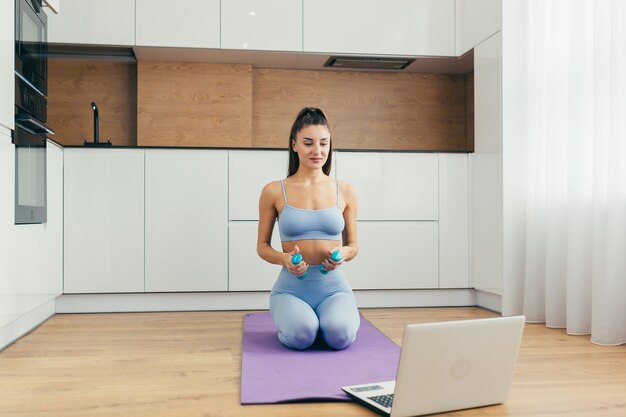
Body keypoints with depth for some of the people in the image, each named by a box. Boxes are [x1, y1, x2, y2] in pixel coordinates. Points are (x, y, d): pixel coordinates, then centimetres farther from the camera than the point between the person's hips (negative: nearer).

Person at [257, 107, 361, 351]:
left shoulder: (345, 192, 4)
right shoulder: (274, 192, 0)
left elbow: (353, 245, 13)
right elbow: (262, 246, 7)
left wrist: (343, 253, -12)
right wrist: (284, 259, -15)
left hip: (333, 287, 1)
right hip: (291, 288, -1)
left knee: (340, 335, -28)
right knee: (301, 335, -31)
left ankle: (332, 318, 11)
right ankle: (289, 319, 9)